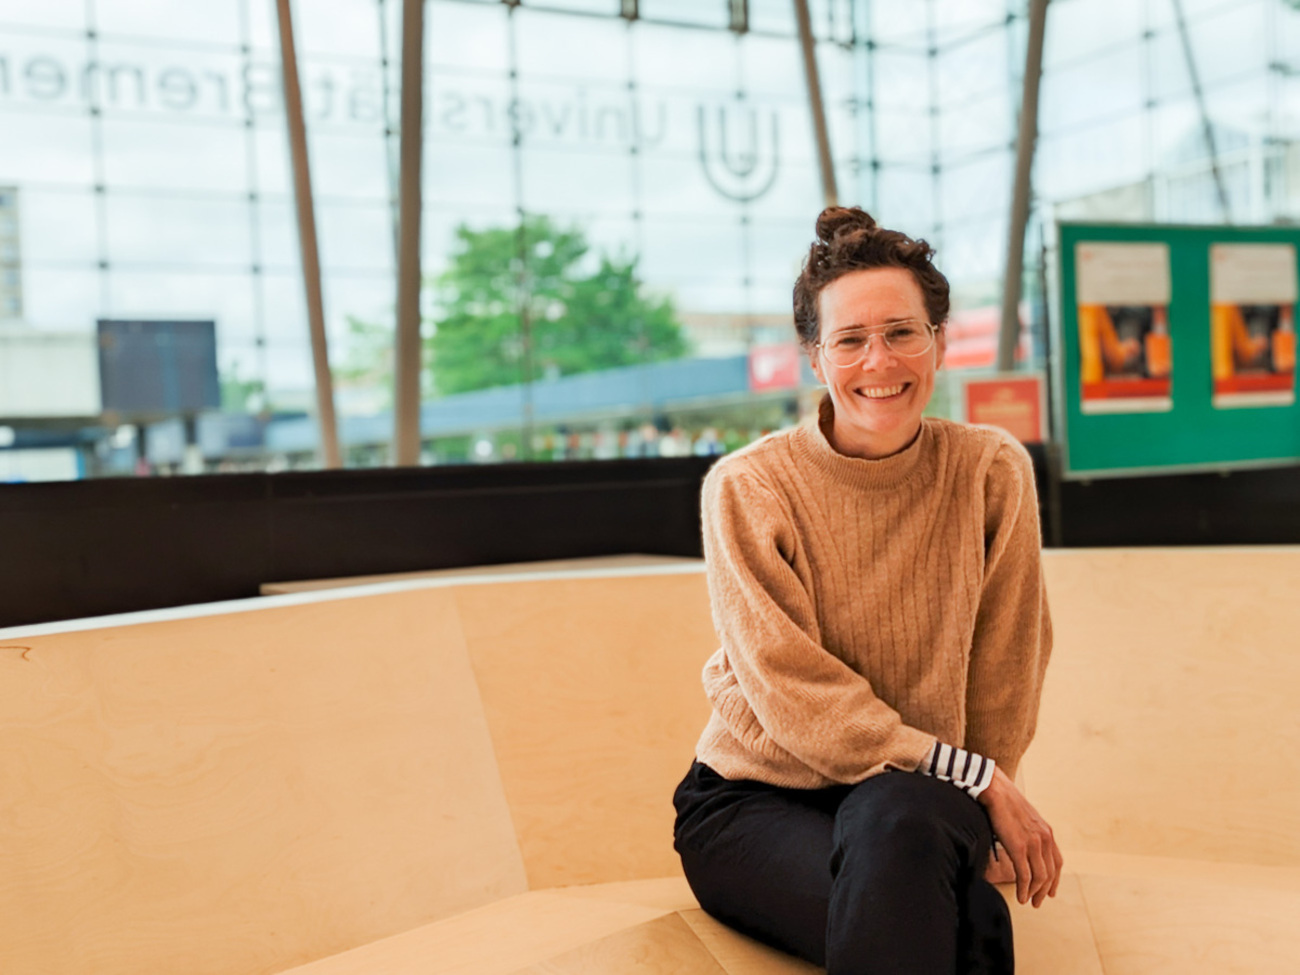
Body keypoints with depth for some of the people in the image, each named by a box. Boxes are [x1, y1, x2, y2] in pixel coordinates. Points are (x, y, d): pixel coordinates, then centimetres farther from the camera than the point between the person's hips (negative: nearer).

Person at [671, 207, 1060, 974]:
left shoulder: (993, 472, -3)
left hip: (925, 802, 3)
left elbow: (1005, 674, 3)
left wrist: (981, 820, -3)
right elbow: (797, 700, -13)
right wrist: (978, 778, -15)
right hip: (756, 800, -2)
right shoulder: (749, 488, -10)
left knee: (896, 820, -35)